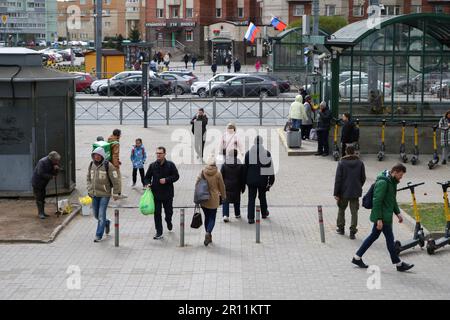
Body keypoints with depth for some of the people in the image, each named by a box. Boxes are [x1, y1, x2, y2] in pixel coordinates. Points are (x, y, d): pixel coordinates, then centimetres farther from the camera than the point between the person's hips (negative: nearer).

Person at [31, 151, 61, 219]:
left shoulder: (52, 163, -1)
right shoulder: (42, 162, -24)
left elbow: (55, 173, 2)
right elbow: (41, 174, -28)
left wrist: (56, 169, -20)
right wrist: (51, 176, -27)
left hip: (43, 183, 8)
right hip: (37, 182, -8)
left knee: (43, 198, 13)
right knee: (39, 198, -6)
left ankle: (42, 212, 20)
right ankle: (40, 213, -3)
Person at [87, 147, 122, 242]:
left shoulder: (108, 166, -12)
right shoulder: (91, 165, 6)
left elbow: (116, 180, -10)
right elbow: (89, 178, 19)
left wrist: (116, 193, -9)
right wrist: (89, 190, 10)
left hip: (105, 194, -6)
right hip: (94, 194, 6)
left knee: (101, 215, -7)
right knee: (96, 215, 14)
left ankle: (99, 235, 1)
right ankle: (107, 223, 43)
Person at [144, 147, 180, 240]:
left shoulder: (170, 165, -2)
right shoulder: (152, 165, 3)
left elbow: (176, 176, -2)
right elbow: (147, 177, 12)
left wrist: (166, 180, -15)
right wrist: (147, 183, -8)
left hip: (168, 194, -1)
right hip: (156, 193, 1)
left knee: (169, 211, 13)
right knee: (157, 213, -2)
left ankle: (168, 221, 47)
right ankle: (159, 233, 4)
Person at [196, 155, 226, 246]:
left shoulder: (203, 172, -5)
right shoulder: (217, 173, -9)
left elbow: (197, 184, -4)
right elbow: (221, 186, 0)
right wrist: (223, 196, 14)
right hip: (214, 199, -2)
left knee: (207, 217, 15)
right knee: (212, 217, 4)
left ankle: (208, 236, 20)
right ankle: (208, 232, -19)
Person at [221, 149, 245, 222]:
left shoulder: (224, 165, -4)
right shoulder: (240, 165, -3)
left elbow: (221, 176, -1)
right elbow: (243, 178, 2)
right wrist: (243, 187, 10)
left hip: (226, 187, -1)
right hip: (236, 188, 1)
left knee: (225, 201, 1)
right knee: (237, 201, 16)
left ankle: (225, 215, -15)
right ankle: (237, 214, 29)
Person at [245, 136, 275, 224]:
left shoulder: (248, 153, -2)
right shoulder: (267, 153, -6)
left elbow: (245, 168, 3)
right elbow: (270, 168, -5)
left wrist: (245, 180, 11)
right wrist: (271, 180, 1)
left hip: (251, 180, 0)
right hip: (262, 180, 0)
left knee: (251, 198, 3)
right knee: (262, 196, 18)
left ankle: (250, 217, -3)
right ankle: (264, 213, 35)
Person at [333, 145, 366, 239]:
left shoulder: (342, 163, -10)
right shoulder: (360, 163, -2)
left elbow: (338, 179, -12)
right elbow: (363, 178, 4)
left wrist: (336, 193, -7)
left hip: (344, 192, -1)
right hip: (355, 192, 2)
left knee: (341, 210, 18)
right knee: (354, 212, 4)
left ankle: (341, 228, 27)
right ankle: (352, 232, 0)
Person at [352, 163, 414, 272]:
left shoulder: (392, 182, 12)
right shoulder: (382, 182, -20)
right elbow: (377, 201, -22)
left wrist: (397, 212, 17)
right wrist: (379, 219, -23)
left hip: (386, 216, 10)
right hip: (382, 217, -10)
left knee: (373, 236, 14)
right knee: (390, 239, -1)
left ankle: (357, 258, 20)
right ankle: (399, 264, 9)